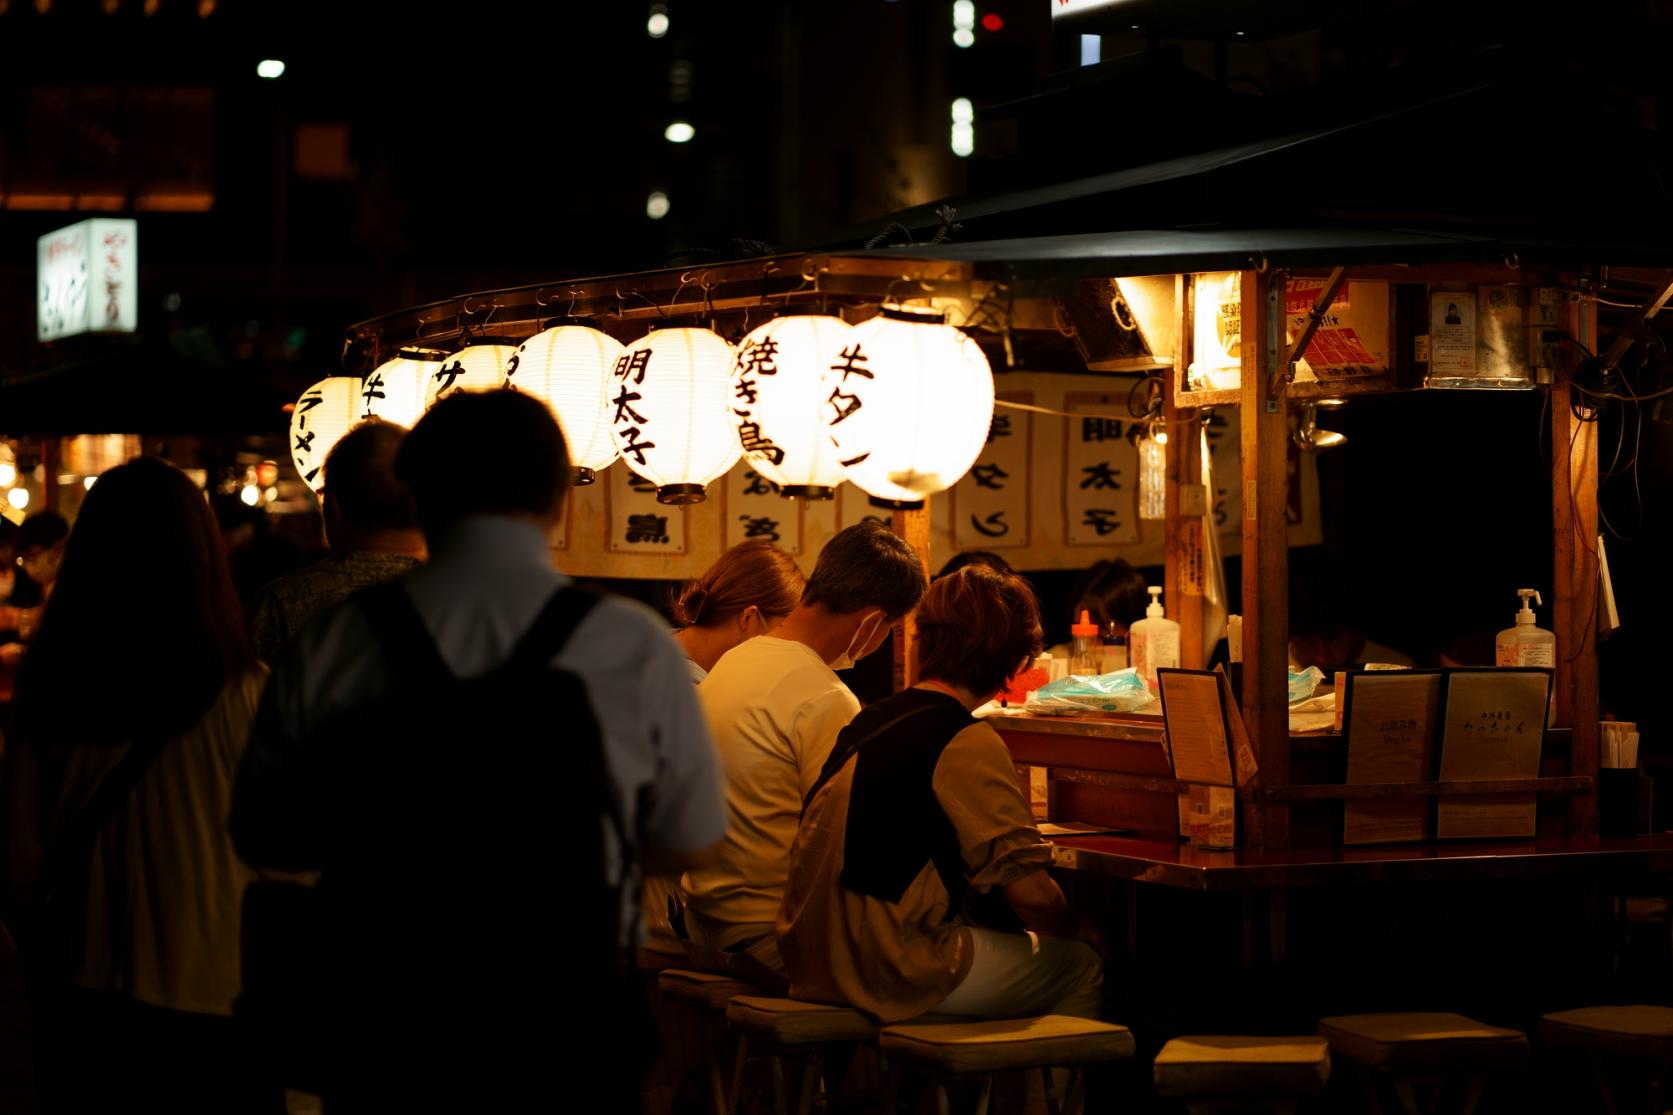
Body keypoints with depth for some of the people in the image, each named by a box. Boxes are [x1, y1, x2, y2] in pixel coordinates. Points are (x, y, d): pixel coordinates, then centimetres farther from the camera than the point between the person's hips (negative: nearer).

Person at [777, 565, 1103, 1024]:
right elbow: (1029, 892, -14)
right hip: (896, 974, -8)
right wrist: (1075, 931, 7)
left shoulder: (868, 721, 10)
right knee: (1081, 964, 10)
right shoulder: (968, 744, -14)